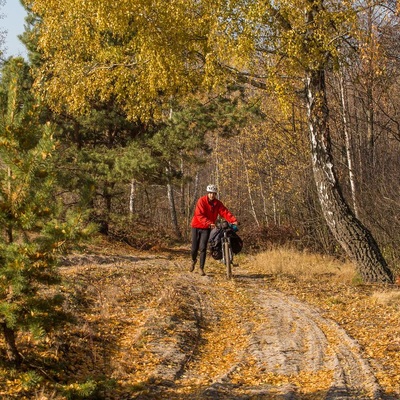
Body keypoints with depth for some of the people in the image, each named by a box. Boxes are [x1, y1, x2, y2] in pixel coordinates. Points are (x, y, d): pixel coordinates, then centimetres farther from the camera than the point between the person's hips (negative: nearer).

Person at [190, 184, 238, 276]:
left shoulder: (218, 203, -4)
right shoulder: (201, 201, -16)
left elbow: (225, 212, -13)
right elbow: (200, 215, -25)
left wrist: (233, 220, -30)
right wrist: (208, 223, -38)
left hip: (207, 228, 2)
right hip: (196, 226, -2)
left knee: (203, 248, -9)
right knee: (194, 248, 2)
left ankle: (201, 268, 0)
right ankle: (194, 260, 35)